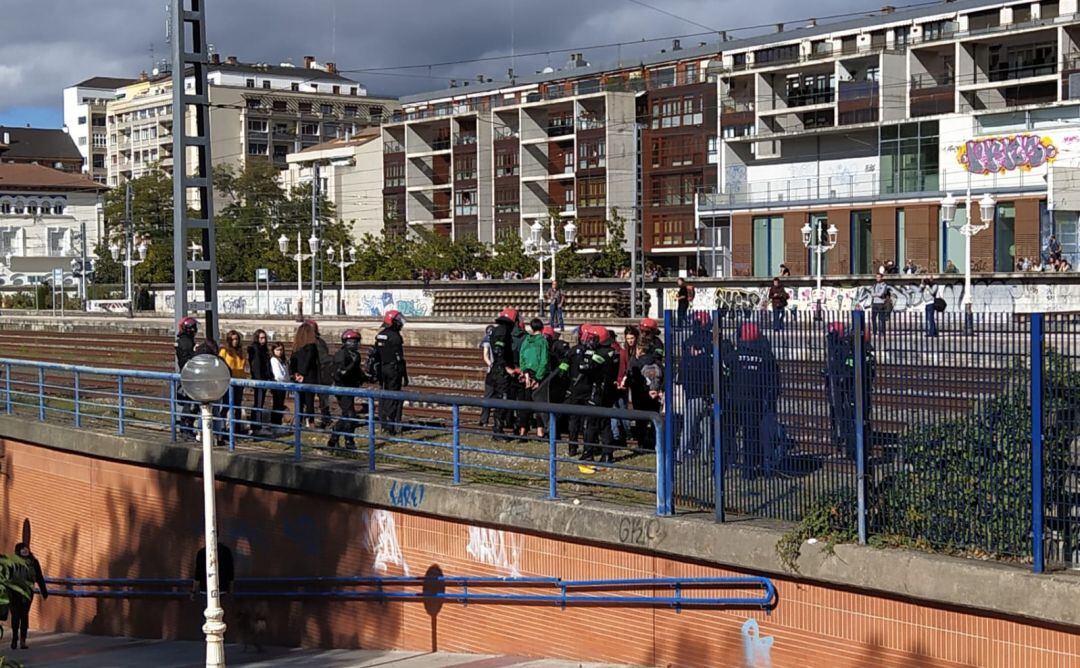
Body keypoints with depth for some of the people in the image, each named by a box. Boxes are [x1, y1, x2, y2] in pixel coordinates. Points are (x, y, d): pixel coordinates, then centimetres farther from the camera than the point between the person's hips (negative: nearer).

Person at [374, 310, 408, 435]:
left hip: (382, 369, 7)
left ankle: (384, 424, 17)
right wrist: (405, 376, -11)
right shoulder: (395, 337, -15)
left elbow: (376, 356, 13)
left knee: (383, 397, 13)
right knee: (393, 397, -4)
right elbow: (400, 358, -16)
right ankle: (392, 426, -6)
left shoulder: (379, 336, 9)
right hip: (393, 370, -7)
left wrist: (377, 373, 20)